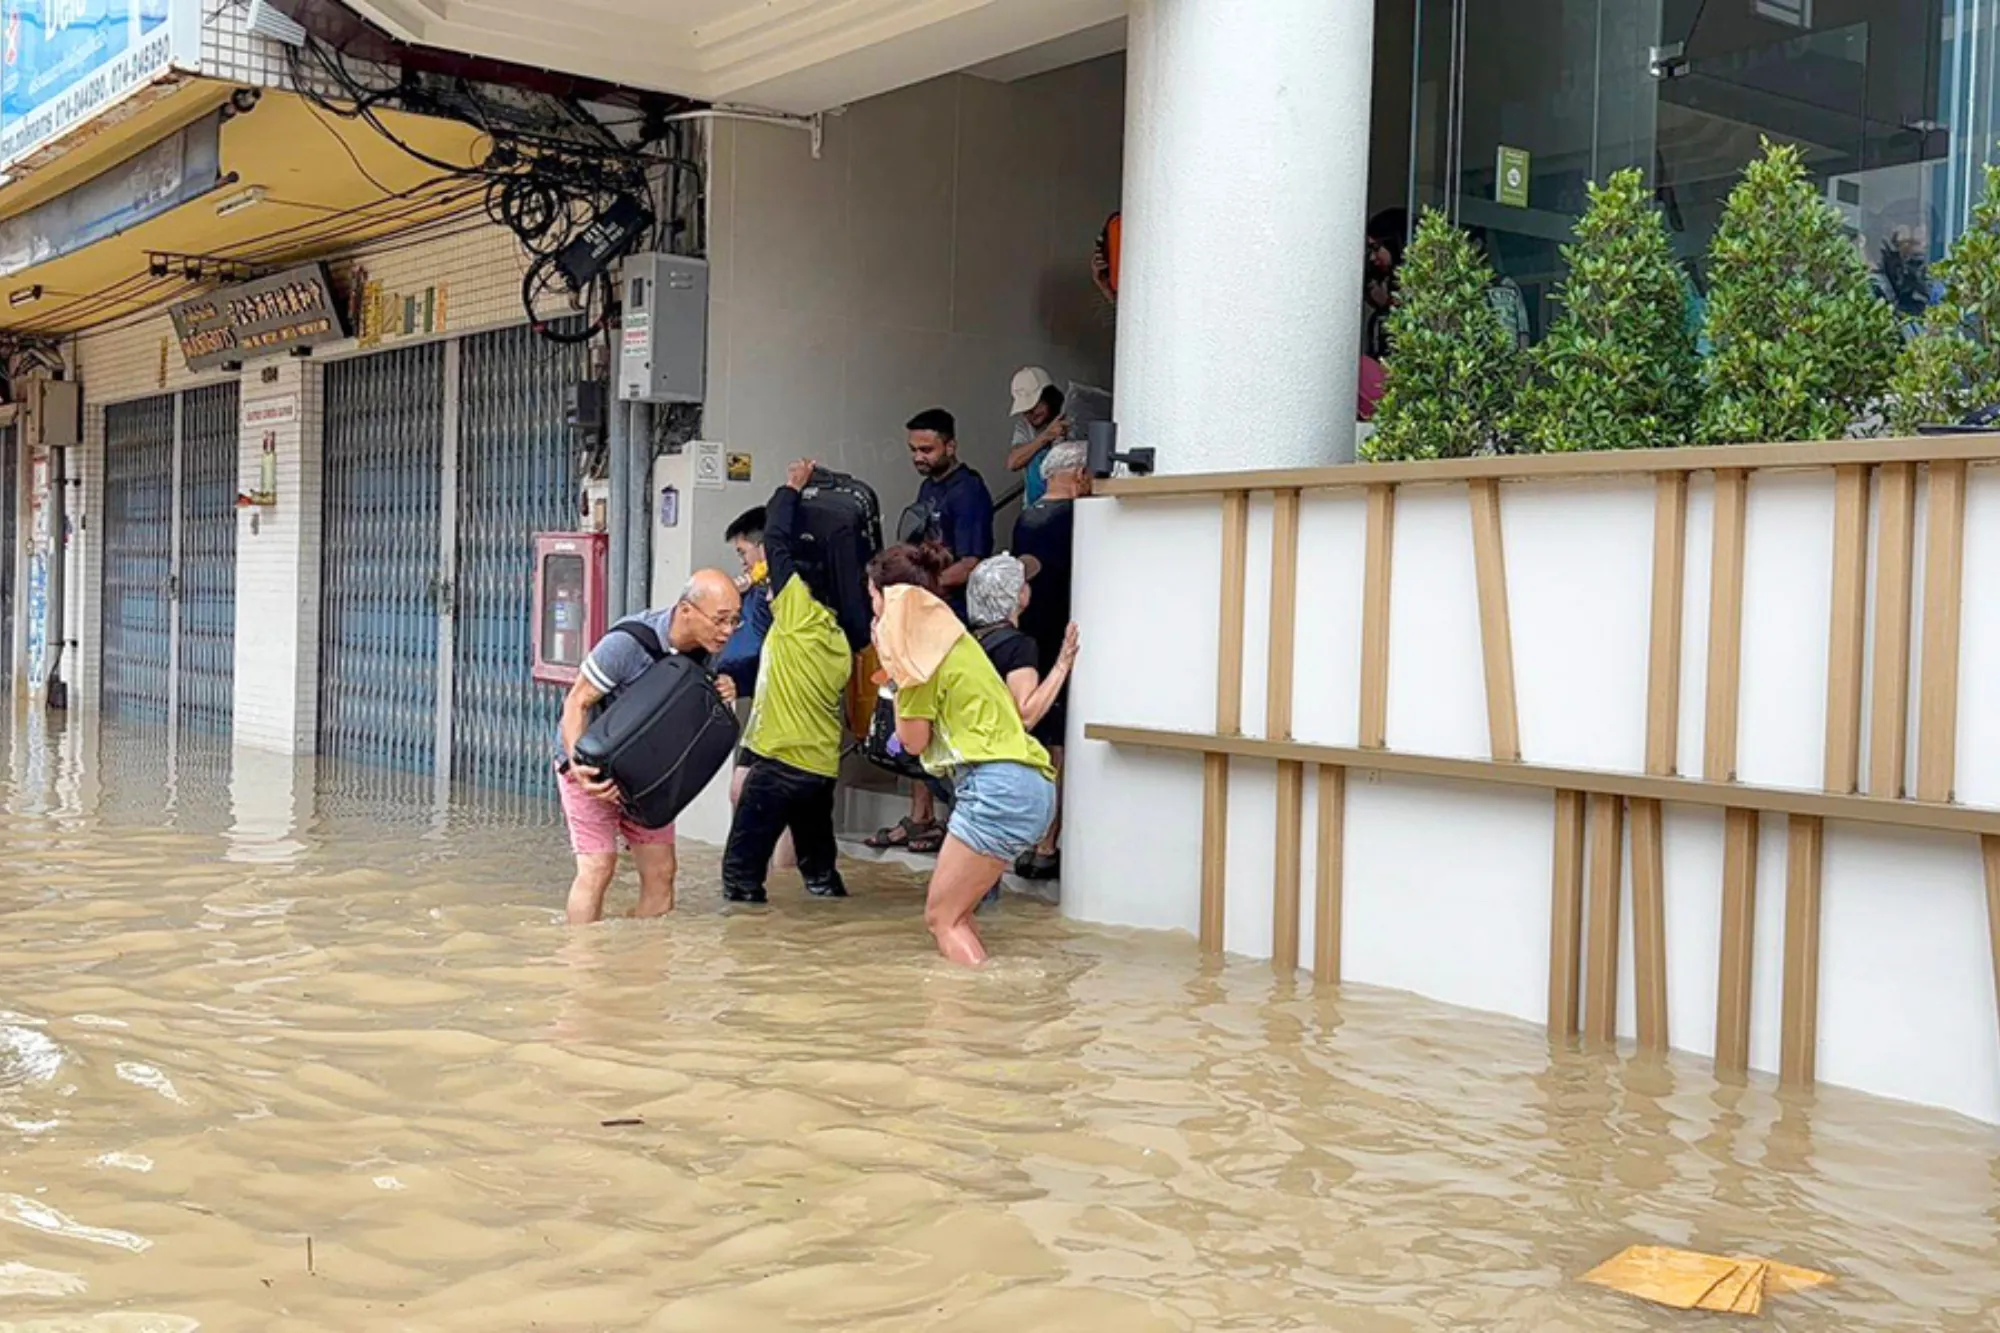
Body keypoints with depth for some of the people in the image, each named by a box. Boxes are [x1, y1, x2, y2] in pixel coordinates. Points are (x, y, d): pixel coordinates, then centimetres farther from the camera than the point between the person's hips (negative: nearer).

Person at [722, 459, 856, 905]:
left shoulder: (799, 614, -8)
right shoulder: (838, 641, 12)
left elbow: (778, 541, -3)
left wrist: (791, 488, 10)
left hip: (781, 762, -8)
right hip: (822, 766, 8)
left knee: (741, 871, -5)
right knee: (820, 865, 17)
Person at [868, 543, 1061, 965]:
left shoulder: (921, 644, -6)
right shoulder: (945, 633, 21)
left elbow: (914, 739, -2)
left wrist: (895, 674, 4)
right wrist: (897, 668, 16)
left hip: (999, 786, -9)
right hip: (1030, 785, 9)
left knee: (941, 916, -2)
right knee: (953, 913, 15)